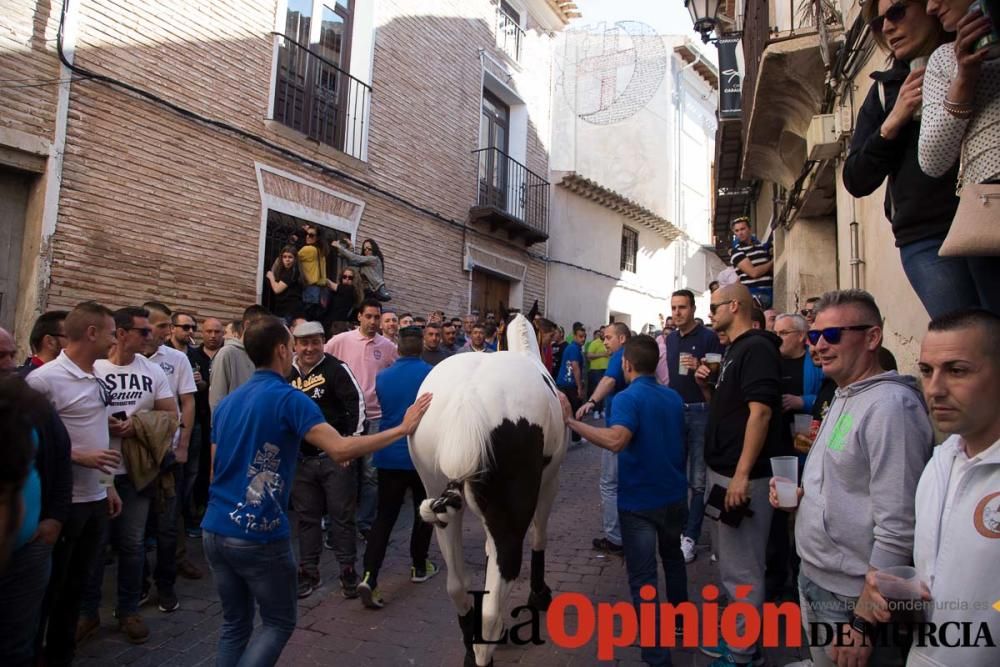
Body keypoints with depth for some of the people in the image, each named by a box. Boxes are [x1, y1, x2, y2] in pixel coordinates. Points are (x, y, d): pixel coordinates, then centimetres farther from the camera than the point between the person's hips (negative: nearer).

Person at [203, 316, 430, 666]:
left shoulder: (226, 402, 10)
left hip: (214, 530, 8)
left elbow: (216, 469, 16)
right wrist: (403, 428, -20)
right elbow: (339, 449, -26)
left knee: (235, 623, 20)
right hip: (259, 536, -7)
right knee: (279, 623, 11)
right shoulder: (288, 398, -14)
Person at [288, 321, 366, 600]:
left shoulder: (336, 368, -9)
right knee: (307, 516, 14)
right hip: (301, 459, 5)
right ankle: (308, 571, 28)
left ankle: (348, 570, 19)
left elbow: (357, 402, -13)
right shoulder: (287, 374, 6)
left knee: (343, 514, 5)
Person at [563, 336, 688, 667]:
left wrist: (571, 422, -34)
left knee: (643, 577, 2)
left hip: (639, 501, -7)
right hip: (674, 494, 8)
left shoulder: (627, 398, -20)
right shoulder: (674, 397, 4)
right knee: (672, 556, 30)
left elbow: (615, 440, -37)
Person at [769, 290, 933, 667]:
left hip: (851, 599, -8)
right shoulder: (843, 397, 9)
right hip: (814, 580, 8)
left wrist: (863, 621, -22)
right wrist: (800, 493, 0)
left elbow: (898, 530, -25)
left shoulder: (890, 404, -21)